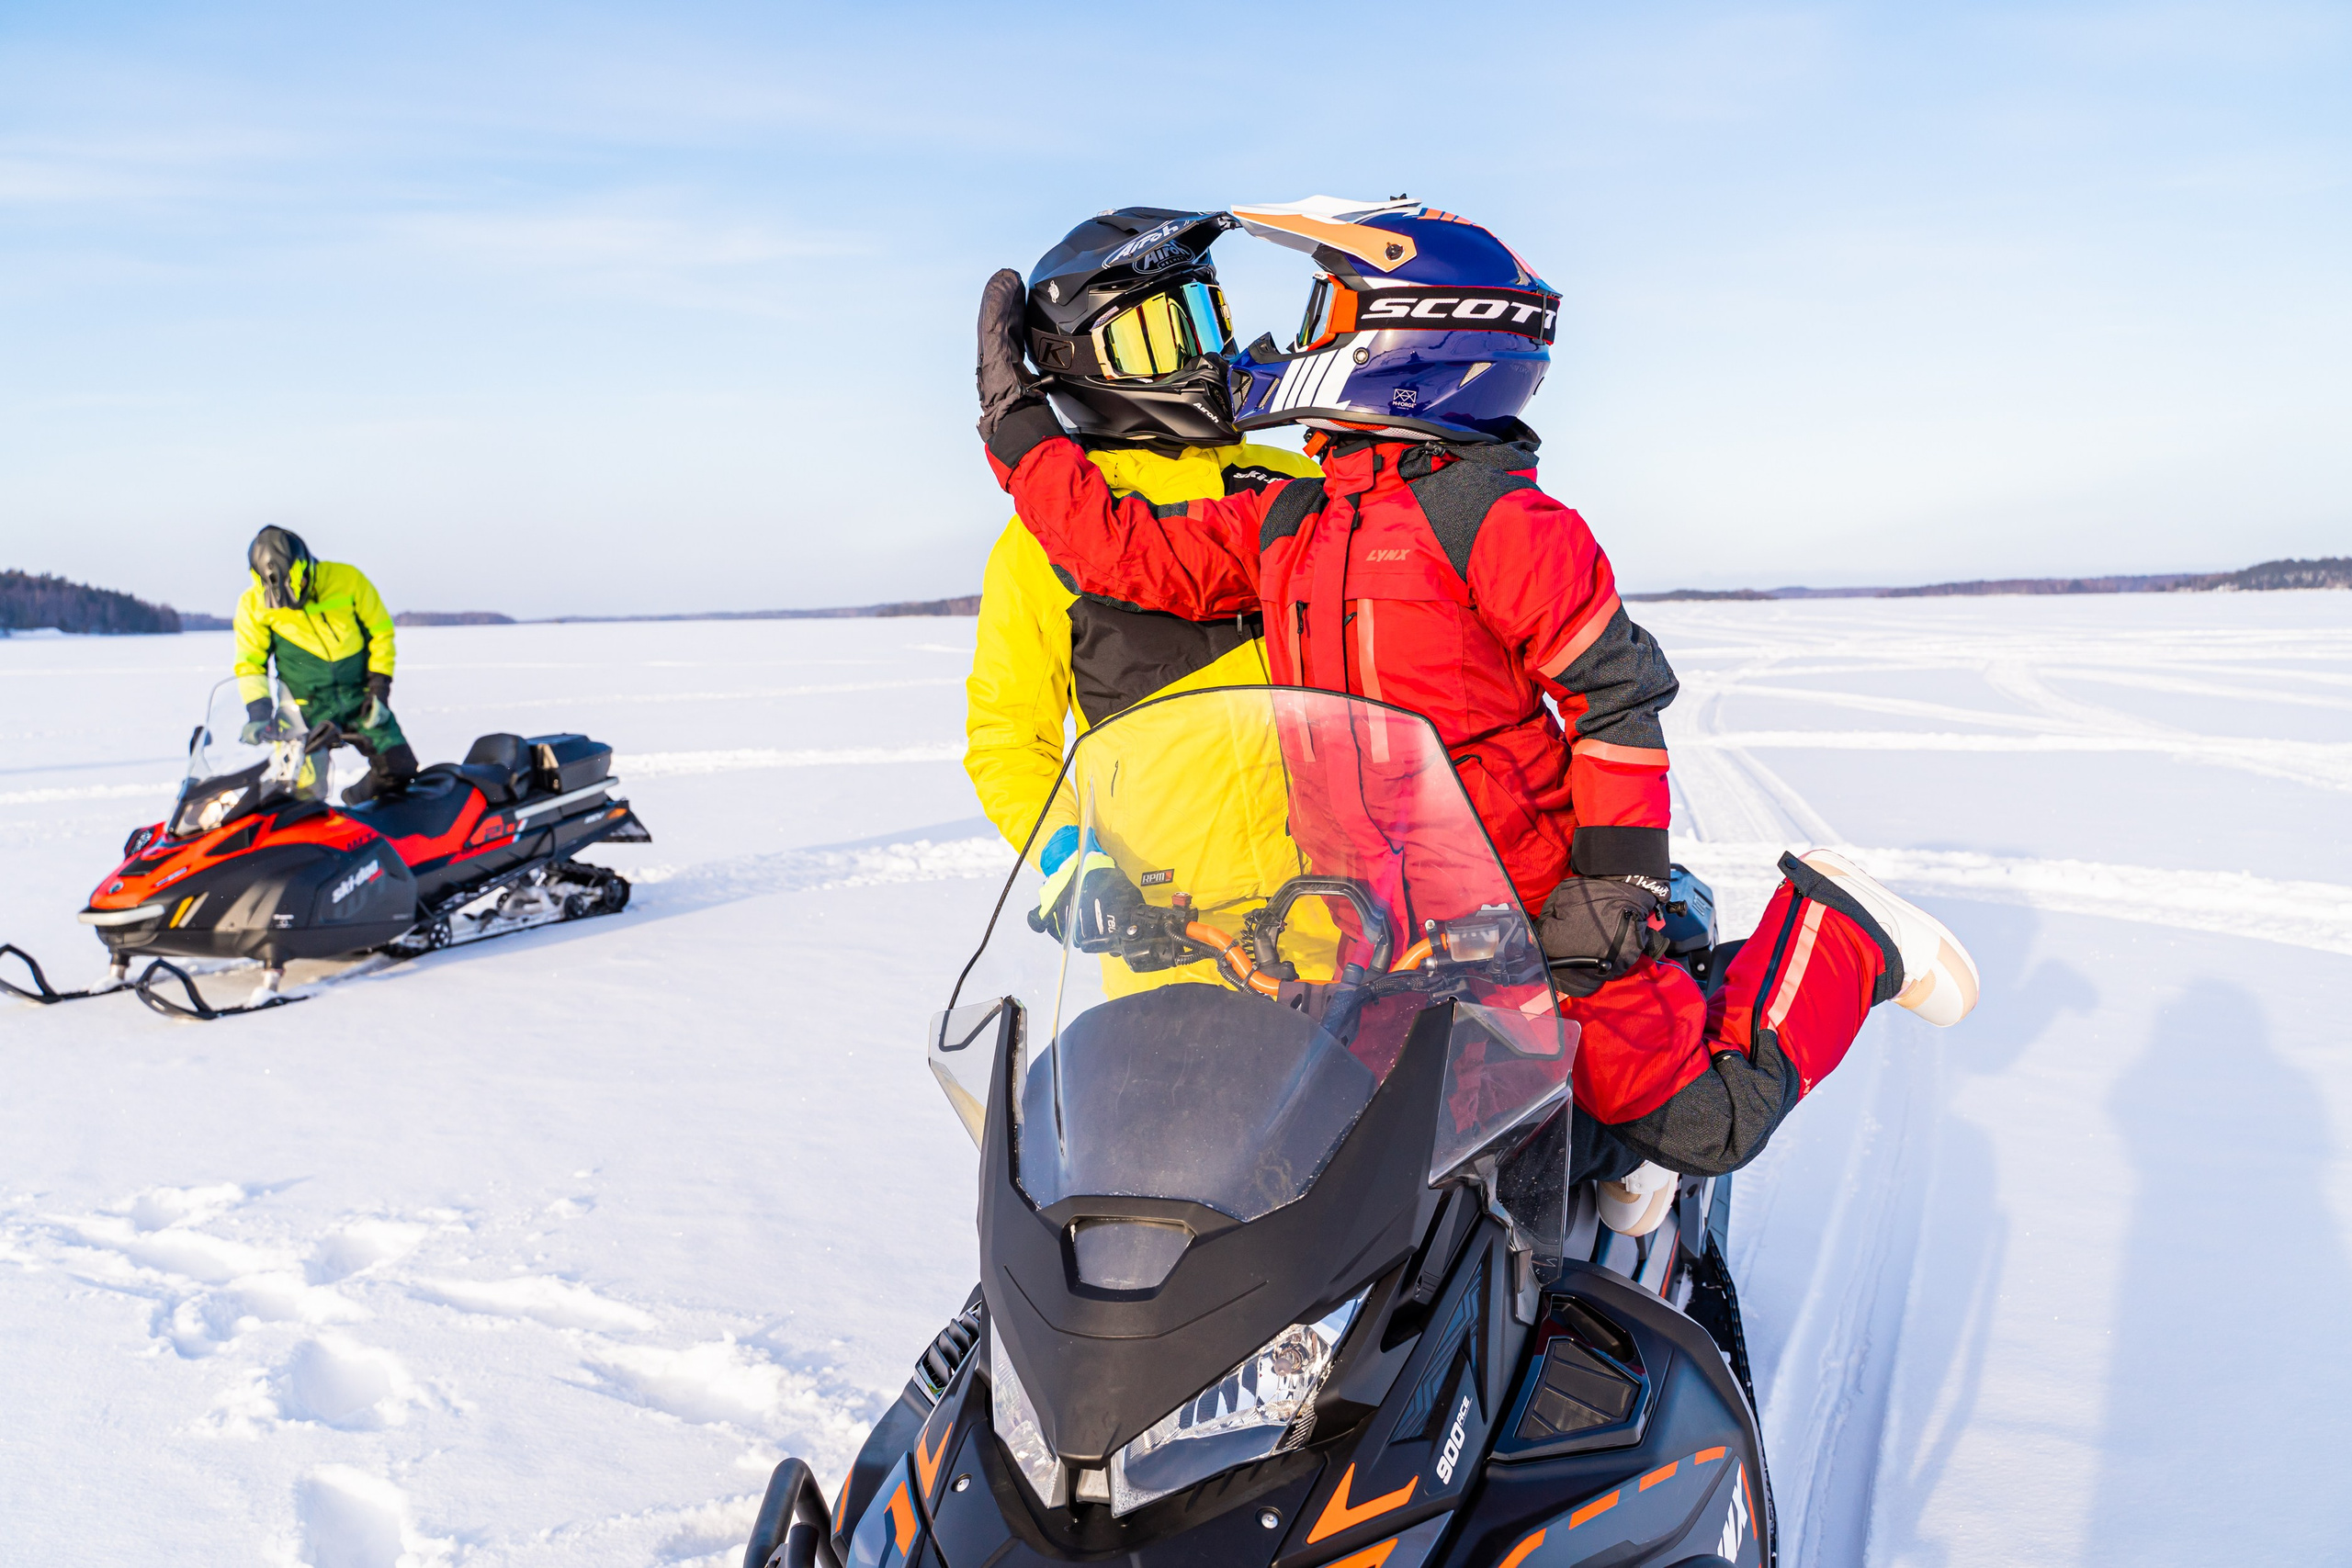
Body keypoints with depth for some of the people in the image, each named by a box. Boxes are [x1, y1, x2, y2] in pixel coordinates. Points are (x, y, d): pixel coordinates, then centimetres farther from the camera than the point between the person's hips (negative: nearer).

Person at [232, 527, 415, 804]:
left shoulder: (347, 580, -8)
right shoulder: (254, 604, -5)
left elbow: (381, 632, 1)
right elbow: (249, 664, 2)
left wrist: (379, 689, -5)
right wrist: (258, 713, -13)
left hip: (361, 699, 1)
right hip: (308, 708, -1)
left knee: (400, 769, -4)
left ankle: (355, 802, 23)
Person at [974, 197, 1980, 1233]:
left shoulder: (1493, 519, -14)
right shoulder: (1282, 524, 8)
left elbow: (1618, 689, -14)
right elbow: (1129, 554, 10)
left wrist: (1616, 877, -18)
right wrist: (1016, 423, 9)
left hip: (1539, 894, -6)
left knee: (1703, 1126, -1)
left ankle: (1839, 930, 18)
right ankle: (1620, 1145, 32)